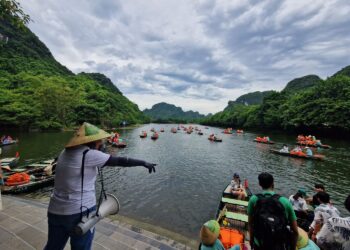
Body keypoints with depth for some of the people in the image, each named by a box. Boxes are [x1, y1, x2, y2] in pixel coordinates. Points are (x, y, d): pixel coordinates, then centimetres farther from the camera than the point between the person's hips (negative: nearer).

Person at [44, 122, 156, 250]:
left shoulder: (66, 152, 4)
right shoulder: (90, 154, -18)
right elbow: (120, 161, -15)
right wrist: (144, 163, -6)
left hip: (56, 210, 7)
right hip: (80, 211, -7)